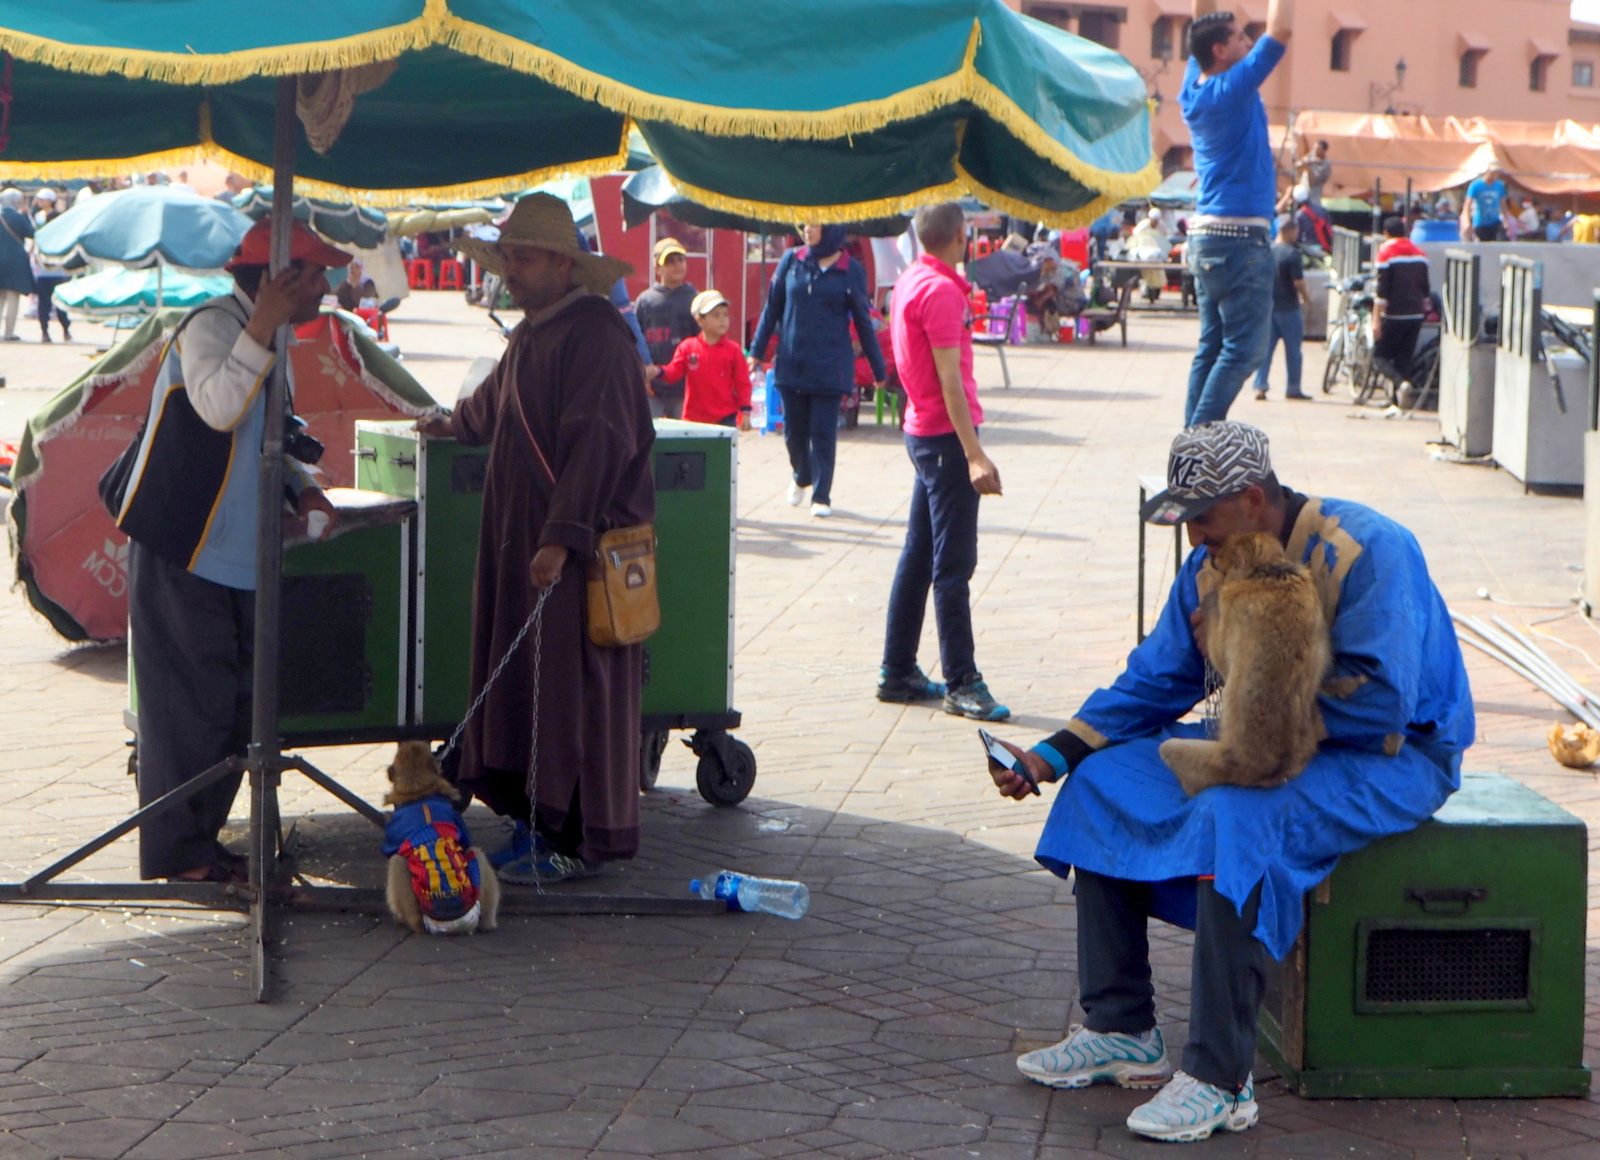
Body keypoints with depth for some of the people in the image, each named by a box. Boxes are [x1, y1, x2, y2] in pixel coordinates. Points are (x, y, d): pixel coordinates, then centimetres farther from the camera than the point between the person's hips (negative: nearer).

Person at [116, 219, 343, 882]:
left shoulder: (264, 335, 16)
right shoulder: (212, 326, -14)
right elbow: (220, 408, -33)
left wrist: (302, 487, 7)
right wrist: (263, 329, -35)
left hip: (236, 555, 9)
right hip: (181, 551, -9)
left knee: (230, 702, 11)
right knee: (190, 700, -6)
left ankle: (199, 839, 20)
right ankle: (176, 852, 1)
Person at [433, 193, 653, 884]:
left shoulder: (594, 333, -14)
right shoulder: (531, 335, 18)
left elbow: (597, 443, -23)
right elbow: (494, 406, 40)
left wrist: (563, 537, -29)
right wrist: (455, 425, 58)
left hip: (584, 548, -10)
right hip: (525, 542, 10)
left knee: (574, 686, -6)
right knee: (525, 678, 10)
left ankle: (582, 842, -1)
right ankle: (542, 818, 18)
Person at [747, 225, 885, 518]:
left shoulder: (850, 271, -4)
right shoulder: (792, 261, 1)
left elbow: (863, 322, 2)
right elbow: (772, 308, 8)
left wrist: (879, 370, 4)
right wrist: (756, 351, 8)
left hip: (829, 368, -2)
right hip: (791, 364, 2)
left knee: (823, 433, -1)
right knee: (794, 430, 11)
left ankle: (821, 496, 10)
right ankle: (801, 477, 38)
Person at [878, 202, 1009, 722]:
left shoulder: (911, 282, 12)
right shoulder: (941, 291, -17)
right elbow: (950, 379, -21)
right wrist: (974, 455, -24)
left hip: (922, 432, 10)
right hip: (946, 434, -10)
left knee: (919, 555, 14)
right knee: (953, 563, -7)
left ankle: (898, 672, 20)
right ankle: (961, 684, -4)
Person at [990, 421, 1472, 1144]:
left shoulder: (1368, 552, -22)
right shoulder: (1212, 567, 2)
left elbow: (1380, 704, -27)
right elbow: (1153, 683, 8)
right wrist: (1051, 757, -3)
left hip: (1393, 757, -8)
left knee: (1235, 816, -36)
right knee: (1104, 783, -4)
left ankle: (1219, 1082, -31)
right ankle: (1120, 1031, 1)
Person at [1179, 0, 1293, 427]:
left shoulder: (1194, 88, 9)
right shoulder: (1231, 89, -13)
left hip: (1207, 235, 9)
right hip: (1239, 237, -9)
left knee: (1213, 344, 9)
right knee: (1243, 347, -8)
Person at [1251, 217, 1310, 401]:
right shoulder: (1292, 253, -14)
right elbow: (1298, 282, -16)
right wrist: (1306, 298, 0)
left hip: (1267, 306, 5)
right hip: (1288, 307, -5)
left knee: (1265, 348, 7)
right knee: (1292, 351, 5)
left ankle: (1260, 386, -1)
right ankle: (1292, 388, 9)